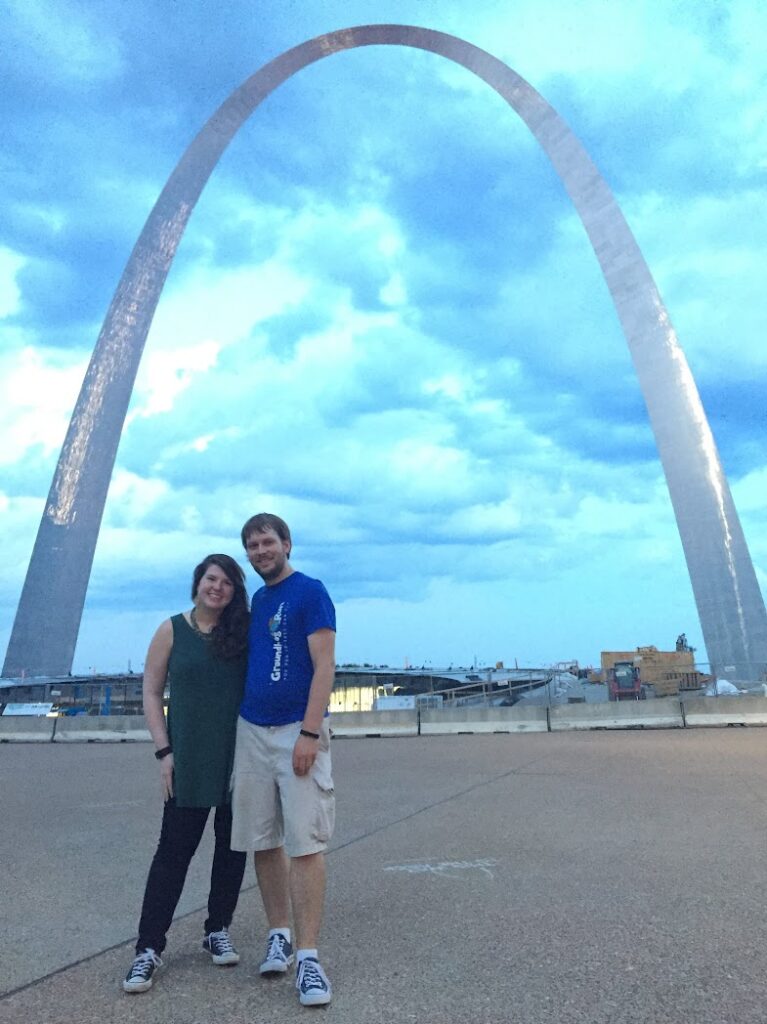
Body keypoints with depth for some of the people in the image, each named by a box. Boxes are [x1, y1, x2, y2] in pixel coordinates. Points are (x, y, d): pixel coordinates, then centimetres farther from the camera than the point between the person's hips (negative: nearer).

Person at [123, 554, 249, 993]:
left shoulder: (245, 631, 1)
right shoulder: (172, 630, -1)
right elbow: (152, 693, 1)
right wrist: (164, 751, -5)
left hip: (240, 758, 2)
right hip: (189, 760, -2)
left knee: (232, 846, 12)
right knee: (175, 849, 4)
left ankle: (218, 930, 30)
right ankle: (149, 947, 17)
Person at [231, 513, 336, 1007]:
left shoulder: (310, 592, -7)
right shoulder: (256, 600, 15)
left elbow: (324, 666, -13)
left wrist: (310, 734, -19)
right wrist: (242, 722, 14)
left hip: (298, 731, -6)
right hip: (250, 730, 7)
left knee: (305, 843, -4)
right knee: (263, 841, 11)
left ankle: (308, 955, 7)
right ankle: (280, 936, 26)